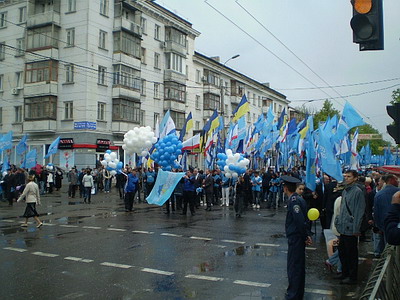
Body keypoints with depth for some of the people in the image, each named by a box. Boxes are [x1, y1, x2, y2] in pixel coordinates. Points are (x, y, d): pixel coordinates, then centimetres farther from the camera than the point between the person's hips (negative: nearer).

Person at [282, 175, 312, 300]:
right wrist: (307, 235, 9)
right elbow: (303, 219, 11)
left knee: (294, 267, 0)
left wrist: (305, 236, -14)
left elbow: (300, 220, -25)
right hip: (297, 238, 10)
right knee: (298, 266, 19)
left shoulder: (294, 200, -20)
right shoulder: (299, 199, 9)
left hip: (295, 238, -10)